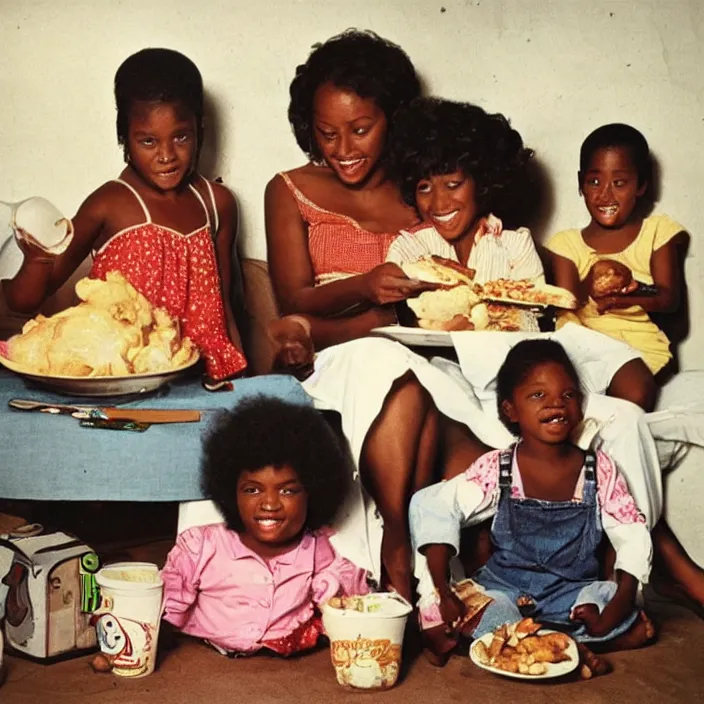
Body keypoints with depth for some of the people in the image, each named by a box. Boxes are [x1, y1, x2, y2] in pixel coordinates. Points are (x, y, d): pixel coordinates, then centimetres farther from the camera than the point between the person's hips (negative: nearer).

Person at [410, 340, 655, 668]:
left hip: (575, 593, 3)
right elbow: (432, 506, -13)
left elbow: (633, 536, -2)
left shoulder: (599, 470, -3)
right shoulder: (496, 469, -8)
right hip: (504, 589, -2)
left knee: (640, 631, -25)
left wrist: (620, 604, -17)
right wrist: (441, 591, -23)